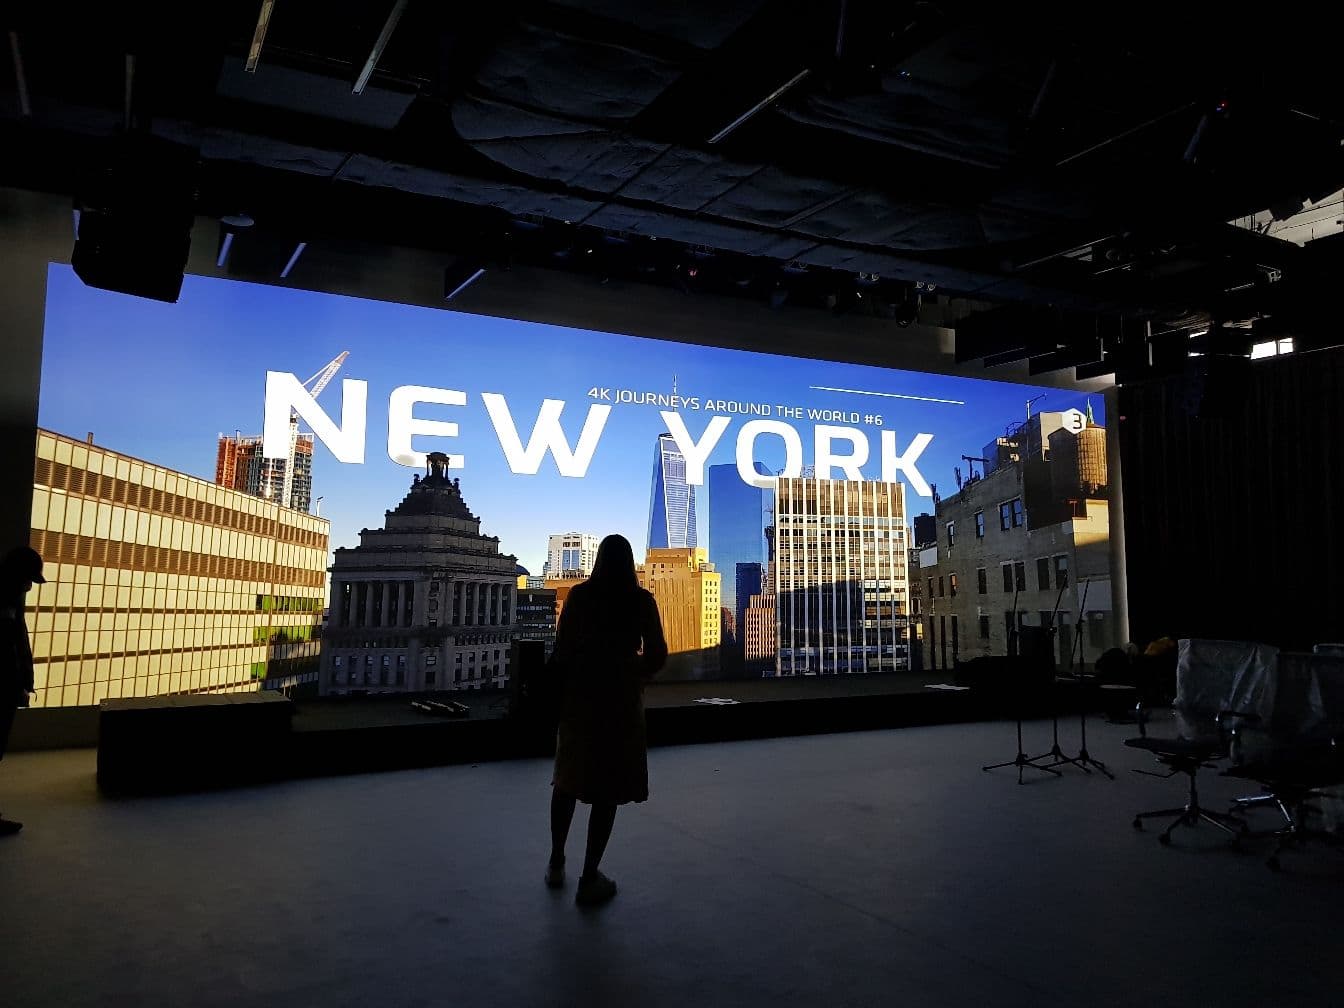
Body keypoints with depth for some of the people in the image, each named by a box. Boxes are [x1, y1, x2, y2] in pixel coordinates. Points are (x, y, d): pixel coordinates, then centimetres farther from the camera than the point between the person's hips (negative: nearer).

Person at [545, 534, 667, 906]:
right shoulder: (642, 600, -3)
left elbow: (562, 648, -5)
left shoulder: (580, 594, -2)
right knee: (608, 786, 3)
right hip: (621, 700, -2)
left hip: (579, 694, 2)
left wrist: (557, 689, 6)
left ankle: (556, 863, 26)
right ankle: (589, 879, 4)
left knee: (568, 777, 18)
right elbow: (657, 654, -4)